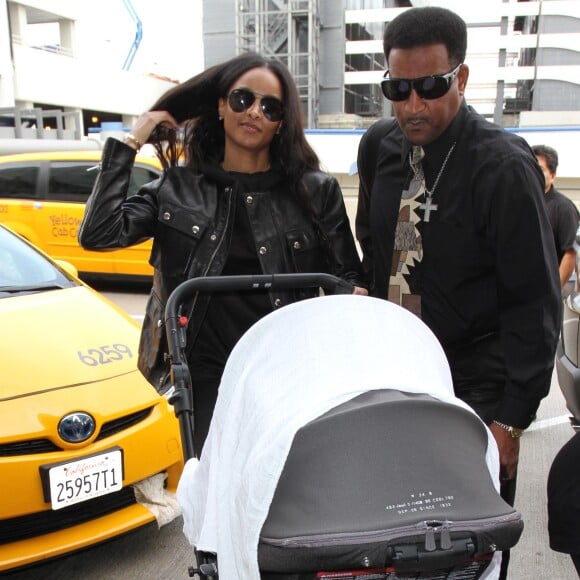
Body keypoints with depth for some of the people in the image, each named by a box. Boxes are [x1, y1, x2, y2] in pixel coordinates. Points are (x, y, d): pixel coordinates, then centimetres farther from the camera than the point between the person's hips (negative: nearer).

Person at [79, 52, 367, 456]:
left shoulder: (315, 190, 4)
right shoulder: (178, 188, 4)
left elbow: (347, 275, 9)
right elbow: (98, 234, -7)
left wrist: (352, 294, -15)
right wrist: (129, 145, -3)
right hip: (207, 374, 0)